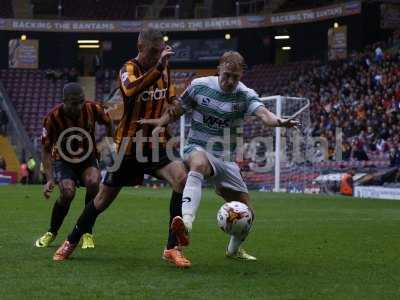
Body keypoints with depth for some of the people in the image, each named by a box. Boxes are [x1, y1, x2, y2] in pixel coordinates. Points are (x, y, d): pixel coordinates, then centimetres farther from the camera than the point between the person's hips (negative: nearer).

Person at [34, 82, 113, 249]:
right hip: (63, 161, -1)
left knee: (93, 182, -30)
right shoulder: (52, 118, -24)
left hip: (87, 159, 2)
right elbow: (46, 151, -15)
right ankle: (51, 233, -1)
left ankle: (87, 233, -12)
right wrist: (50, 179, -25)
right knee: (68, 192, -28)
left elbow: (108, 123, 4)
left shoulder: (93, 109, -20)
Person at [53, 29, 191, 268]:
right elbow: (132, 90, -38)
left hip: (157, 143, 4)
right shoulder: (129, 69, -14)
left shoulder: (164, 69, 4)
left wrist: (175, 105, -6)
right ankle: (71, 243, 31)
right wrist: (159, 66, -46)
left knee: (182, 180, -22)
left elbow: (170, 100, 18)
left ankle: (172, 248, -15)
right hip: (128, 145, -4)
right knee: (103, 200, 7)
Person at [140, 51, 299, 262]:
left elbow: (263, 114, -25)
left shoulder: (245, 95, -5)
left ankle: (234, 249, 38)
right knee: (199, 164, -42)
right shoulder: (199, 86, -4)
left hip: (226, 159, 3)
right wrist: (160, 123, -8)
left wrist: (278, 121, -48)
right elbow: (178, 110, 11)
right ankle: (186, 223, -59)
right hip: (198, 149, -3)